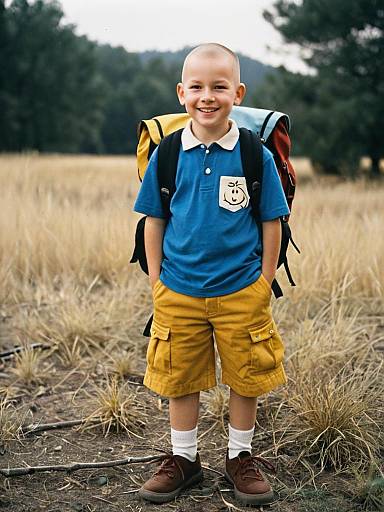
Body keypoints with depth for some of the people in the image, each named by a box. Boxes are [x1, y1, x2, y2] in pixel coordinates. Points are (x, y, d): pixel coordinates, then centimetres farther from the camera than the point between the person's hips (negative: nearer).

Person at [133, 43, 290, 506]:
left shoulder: (256, 155, -5)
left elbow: (271, 223, 0)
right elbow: (153, 221, 4)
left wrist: (264, 284, -1)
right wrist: (156, 280, 2)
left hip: (241, 291, -1)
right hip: (178, 291, 1)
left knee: (246, 378, 11)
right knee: (179, 378, 13)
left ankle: (240, 457, 31)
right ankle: (183, 458, 30)